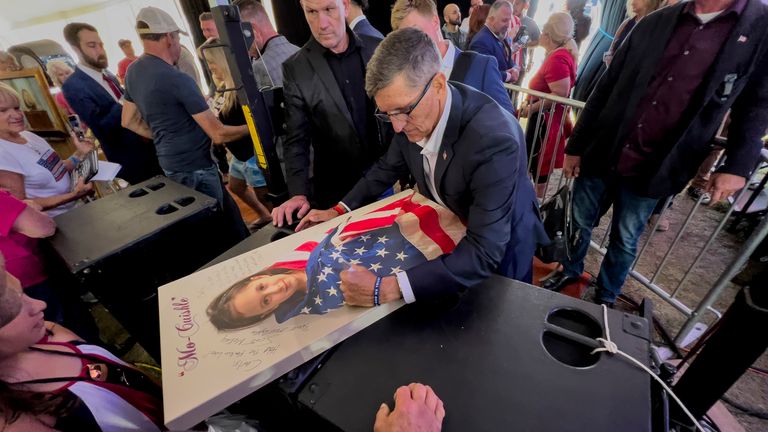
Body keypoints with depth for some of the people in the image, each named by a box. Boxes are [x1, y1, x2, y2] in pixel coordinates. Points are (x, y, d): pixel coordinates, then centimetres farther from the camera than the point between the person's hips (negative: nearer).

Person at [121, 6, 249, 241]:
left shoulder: (133, 71, 6)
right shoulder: (177, 80, -22)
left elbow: (129, 121, 16)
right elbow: (219, 134, -20)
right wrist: (251, 127, -5)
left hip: (170, 163, 9)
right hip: (194, 168, -9)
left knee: (228, 212, 19)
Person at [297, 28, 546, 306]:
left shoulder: (494, 139, -39)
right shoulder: (413, 116, -19)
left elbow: (484, 253, -39)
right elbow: (391, 166, 2)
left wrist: (389, 289, -44)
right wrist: (341, 210, -3)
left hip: (498, 251, -4)